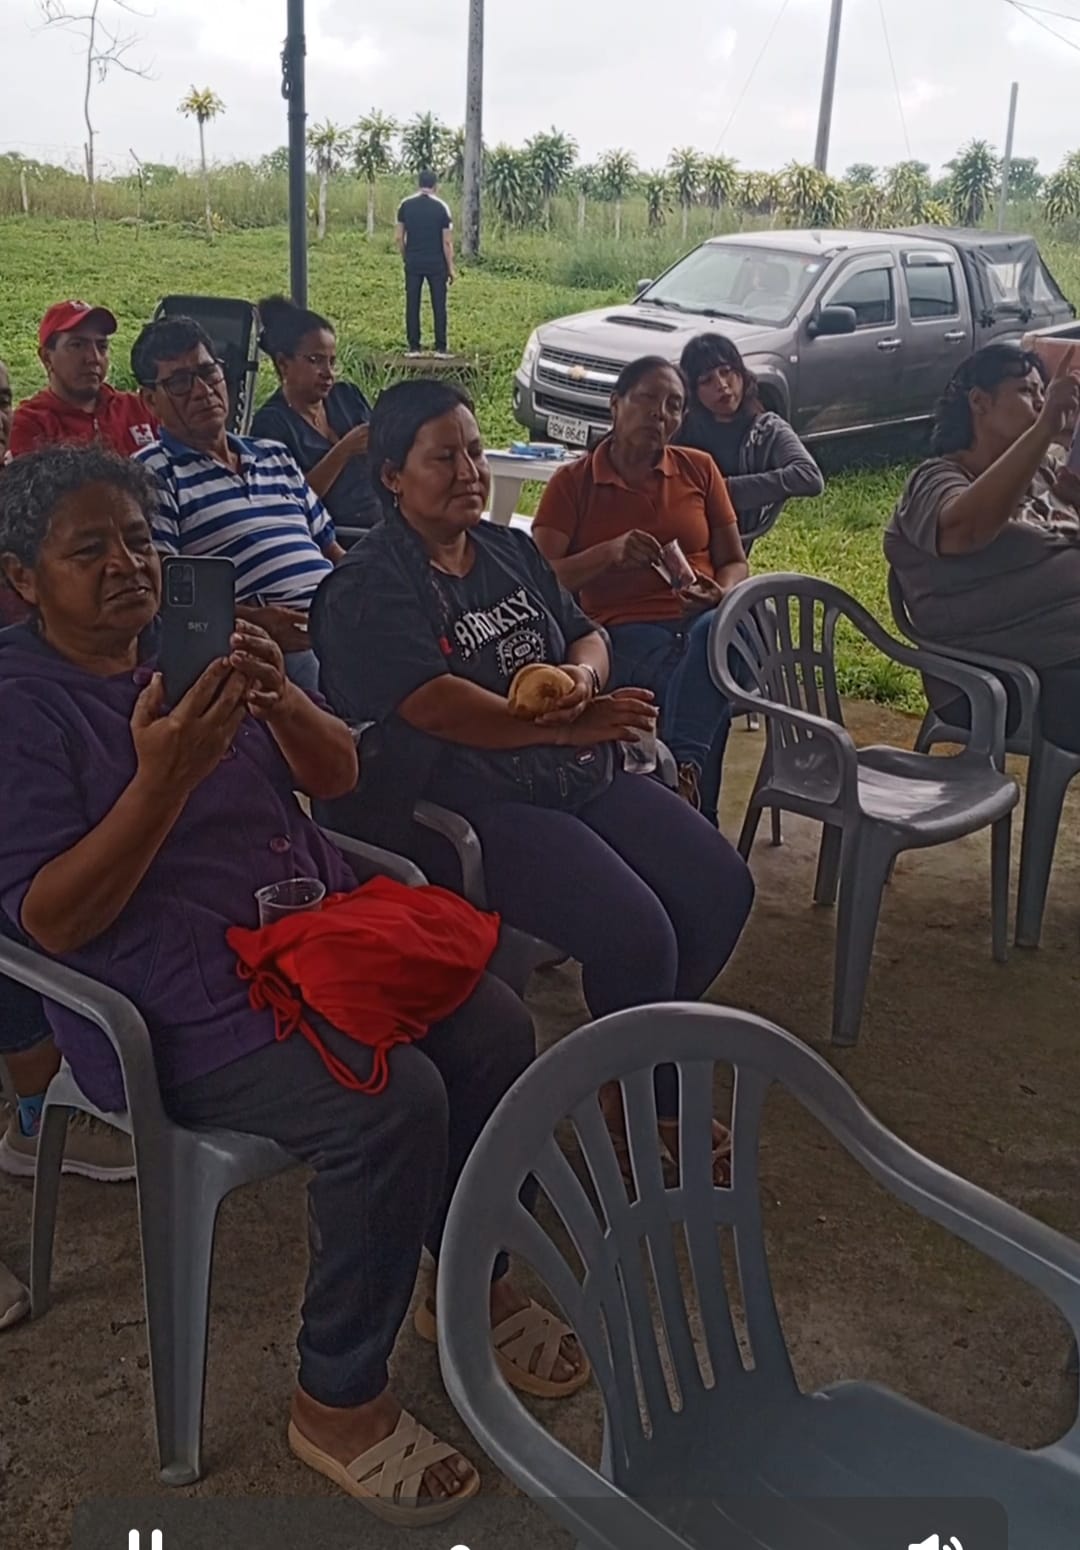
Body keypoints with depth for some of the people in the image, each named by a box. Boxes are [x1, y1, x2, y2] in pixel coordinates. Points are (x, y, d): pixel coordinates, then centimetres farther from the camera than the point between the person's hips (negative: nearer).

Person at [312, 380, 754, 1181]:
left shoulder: (513, 550, 17)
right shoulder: (366, 592, -8)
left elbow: (587, 633, 15)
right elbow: (435, 706, -19)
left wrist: (582, 676, -10)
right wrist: (567, 729, -17)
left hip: (584, 778, 8)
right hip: (478, 804, -8)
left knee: (723, 887, -3)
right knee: (636, 934, -23)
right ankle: (650, 1108, 6)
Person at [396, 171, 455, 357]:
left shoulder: (405, 205, 2)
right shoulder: (441, 207, -4)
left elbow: (400, 238, 3)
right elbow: (447, 241, -6)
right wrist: (451, 268, 0)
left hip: (413, 263, 2)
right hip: (436, 263, -2)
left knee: (412, 305, 6)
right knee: (439, 305, 4)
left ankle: (414, 348, 5)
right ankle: (440, 348, 2)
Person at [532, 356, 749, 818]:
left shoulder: (698, 469, 18)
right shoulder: (572, 483, 10)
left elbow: (734, 562, 19)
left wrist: (721, 594, -6)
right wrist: (610, 552, -16)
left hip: (704, 620, 2)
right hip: (626, 631, -2)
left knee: (715, 633, -39)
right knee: (707, 669, -38)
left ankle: (683, 767, -41)